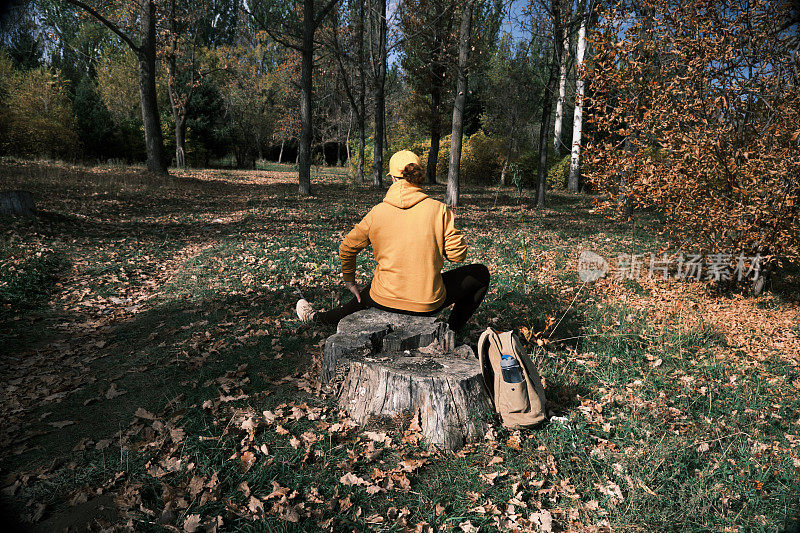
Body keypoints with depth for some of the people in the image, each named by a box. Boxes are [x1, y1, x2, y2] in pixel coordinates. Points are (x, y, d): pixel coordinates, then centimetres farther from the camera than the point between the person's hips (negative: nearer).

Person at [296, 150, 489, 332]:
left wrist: (350, 281, 22)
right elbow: (458, 254, -6)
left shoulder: (377, 212, -4)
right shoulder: (439, 209, -8)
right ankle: (451, 330, 28)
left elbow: (347, 248, 7)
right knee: (481, 273, 21)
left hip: (386, 300, 2)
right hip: (429, 303, -2)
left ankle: (316, 317, 57)